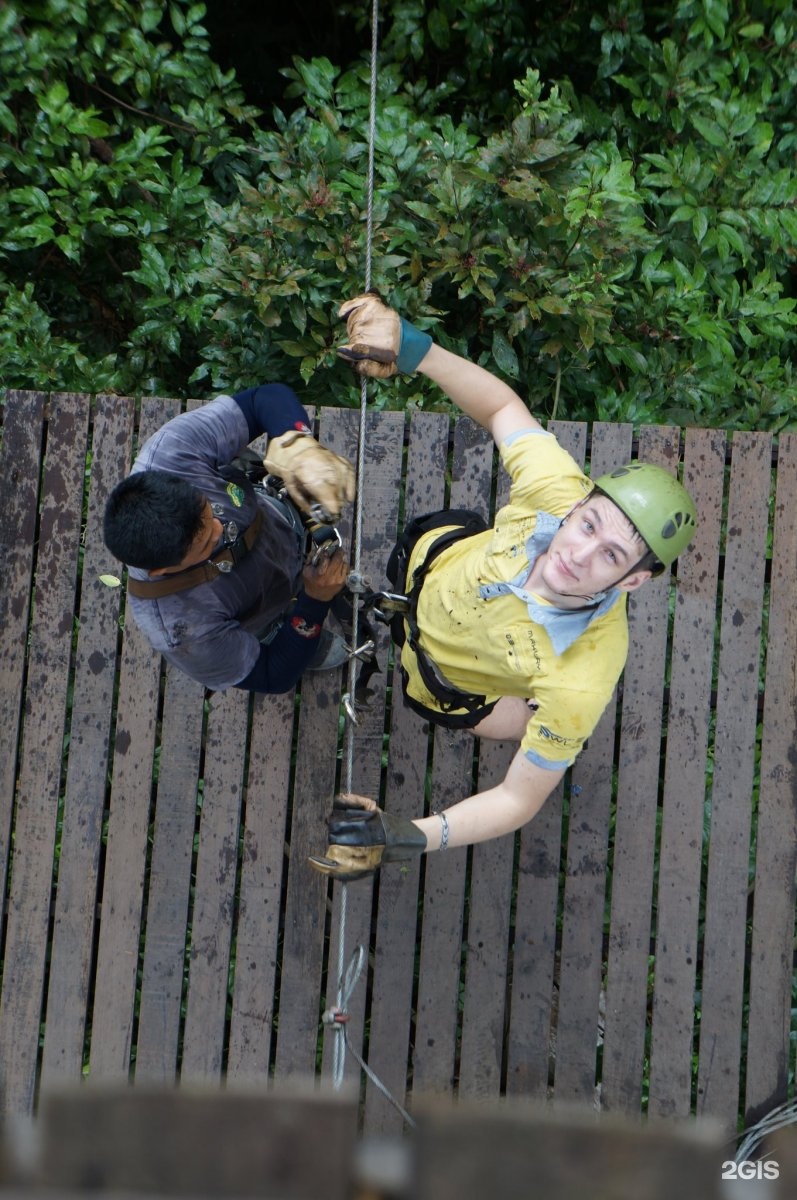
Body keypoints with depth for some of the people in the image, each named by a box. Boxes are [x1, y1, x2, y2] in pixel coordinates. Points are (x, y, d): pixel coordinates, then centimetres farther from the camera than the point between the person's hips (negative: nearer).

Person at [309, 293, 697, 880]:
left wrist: (413, 838, -54)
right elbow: (504, 405, -21)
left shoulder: (580, 683, -50)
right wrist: (413, 348, -35)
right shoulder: (558, 490, -42)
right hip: (438, 553, 4)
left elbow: (521, 799, -39)